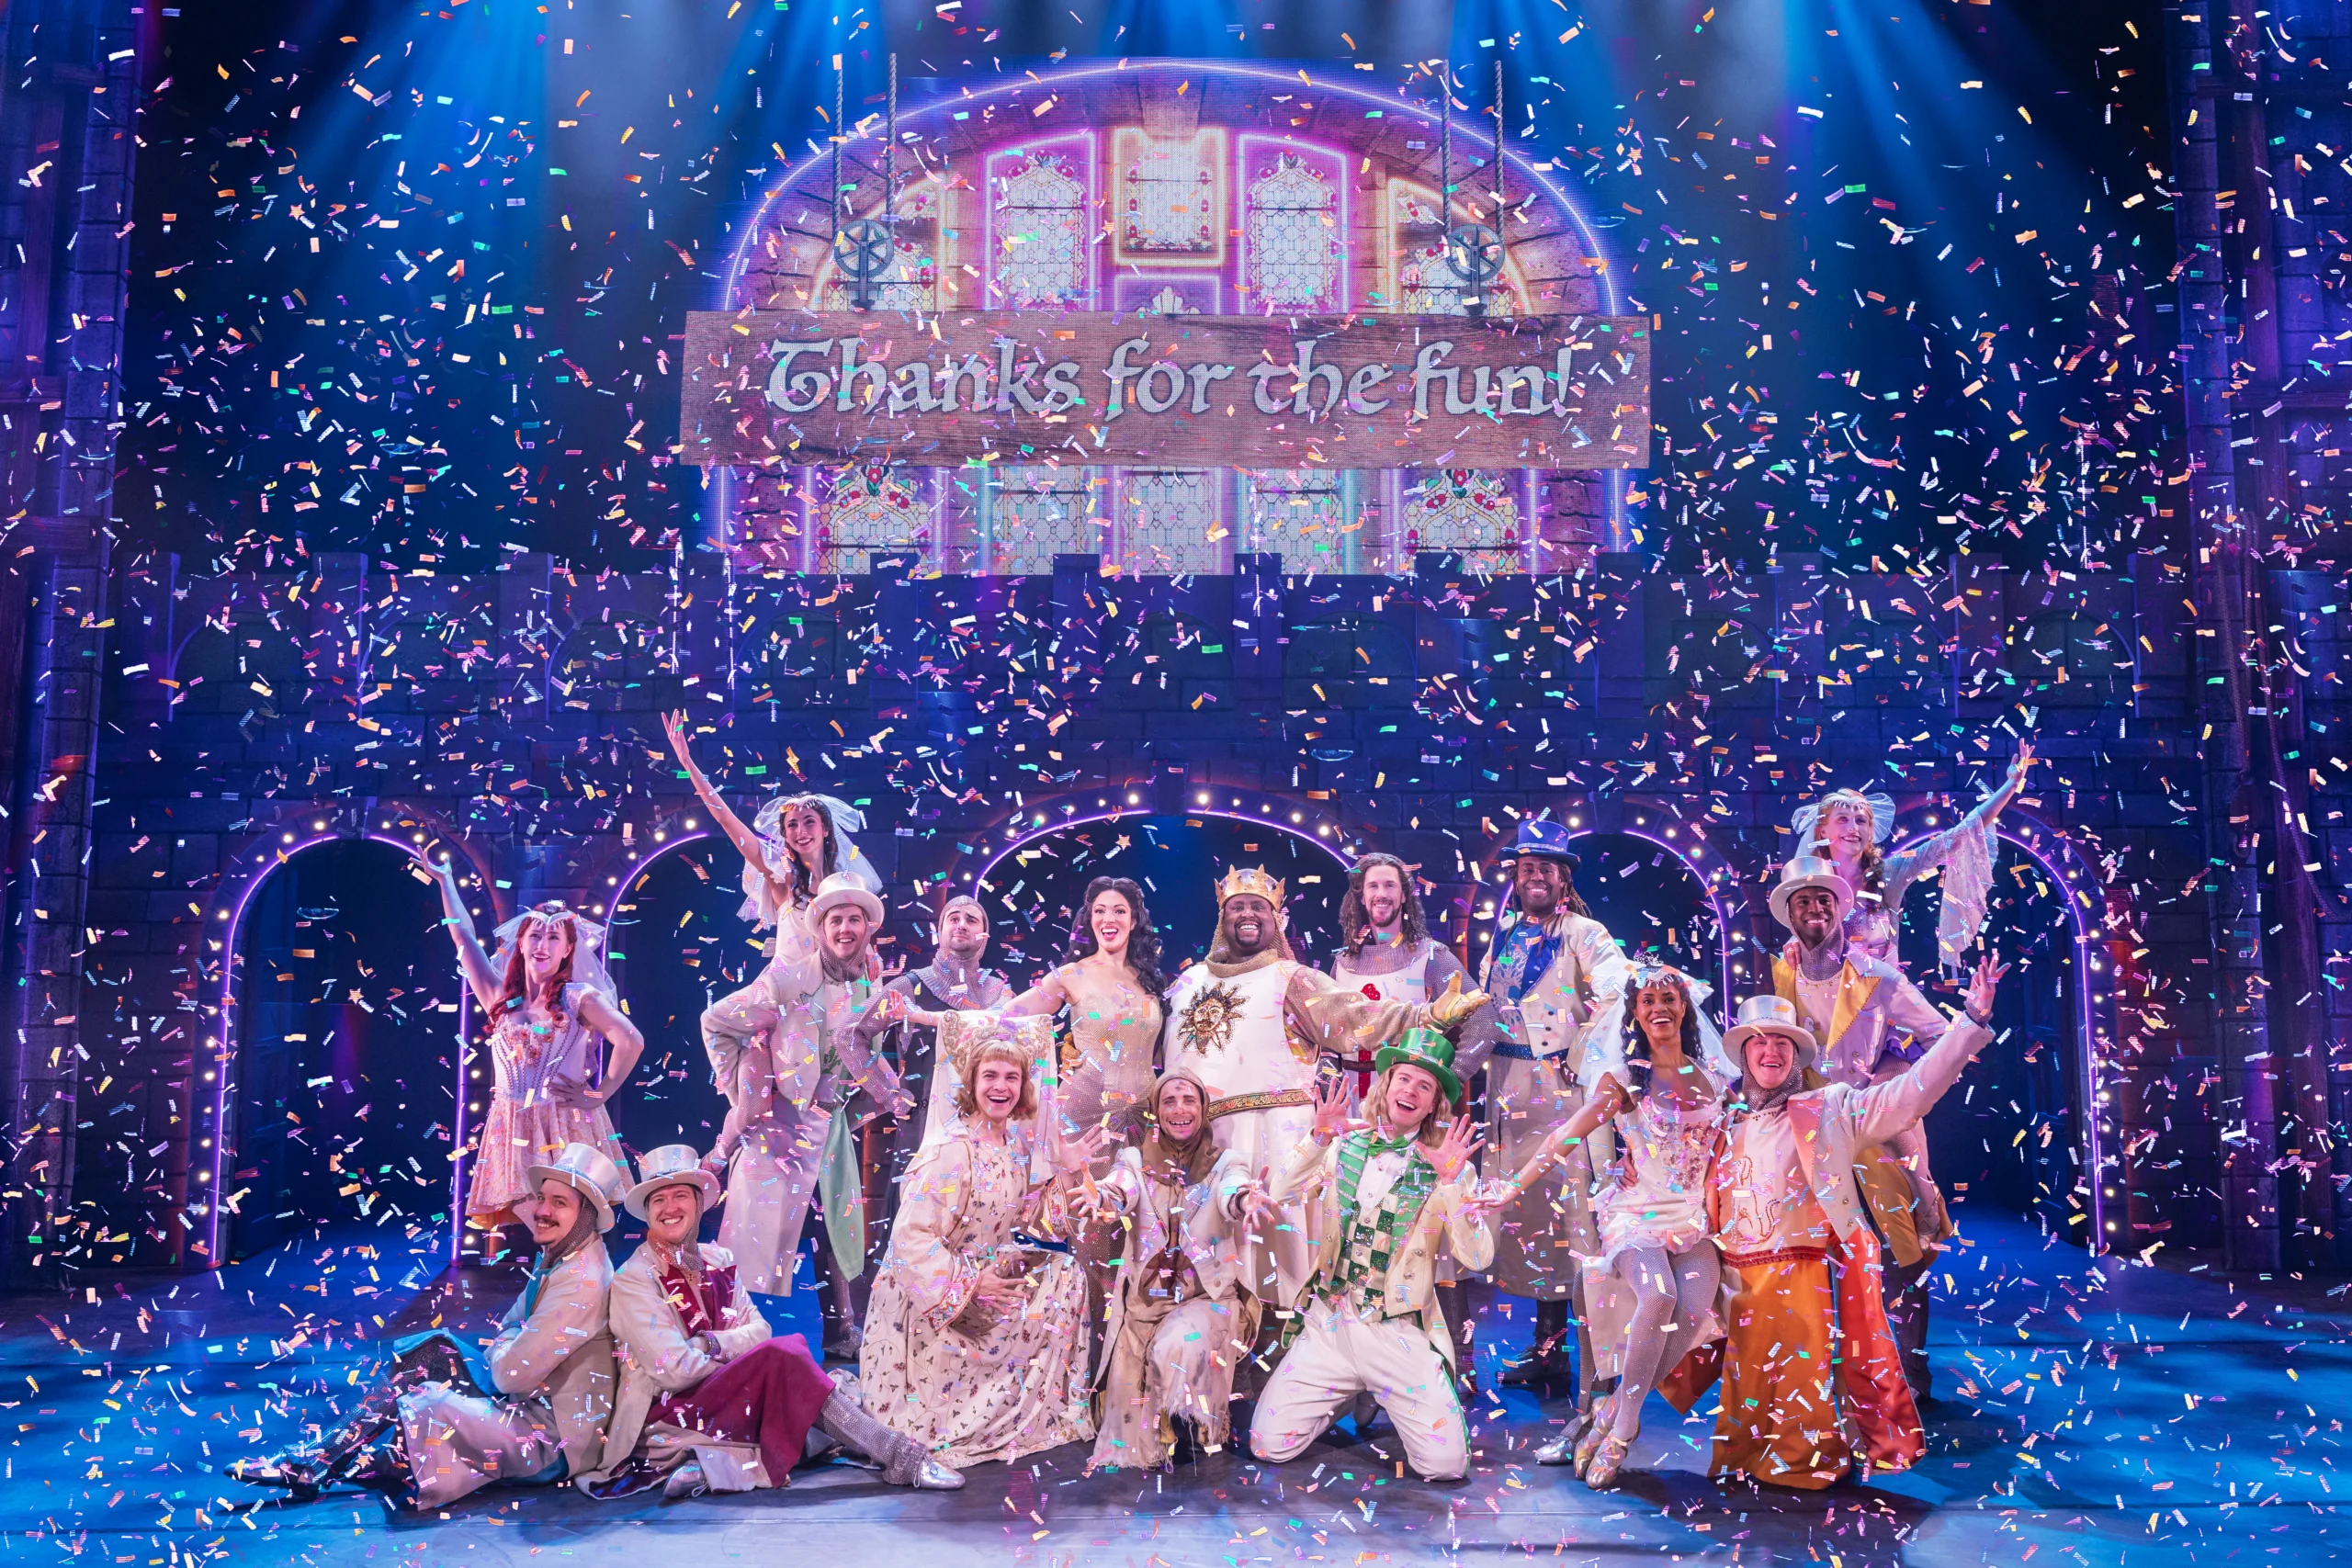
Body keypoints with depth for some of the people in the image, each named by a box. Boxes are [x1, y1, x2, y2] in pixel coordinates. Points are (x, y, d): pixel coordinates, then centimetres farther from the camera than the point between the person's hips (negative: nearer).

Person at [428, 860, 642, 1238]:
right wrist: (445, 880, 19)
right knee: (512, 1219, 2)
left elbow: (632, 1041, -9)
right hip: (510, 1129, 4)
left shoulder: (579, 997, -1)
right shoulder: (501, 997, 11)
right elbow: (463, 936, 15)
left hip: (568, 1127, -4)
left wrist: (602, 1093, -8)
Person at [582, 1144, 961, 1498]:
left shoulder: (716, 1260, 10)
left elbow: (760, 1329, 2)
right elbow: (673, 1371, -15)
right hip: (663, 1418, -6)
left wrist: (713, 1343, -16)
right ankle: (900, 1457, -28)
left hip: (720, 1394, 6)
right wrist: (740, 1349, -7)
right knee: (781, 1355, -26)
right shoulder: (633, 1279, -8)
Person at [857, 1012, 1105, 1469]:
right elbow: (911, 1237, -27)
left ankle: (1055, 1410, 6)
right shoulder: (950, 1152, -25)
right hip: (935, 1301, -7)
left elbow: (1024, 1224, 7)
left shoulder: (1020, 1141, 0)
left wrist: (1063, 1170, -4)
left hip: (990, 1275, 8)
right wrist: (969, 1285, -23)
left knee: (1065, 1276, -4)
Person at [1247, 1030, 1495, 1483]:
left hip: (1399, 1336, -2)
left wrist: (1452, 1181, -22)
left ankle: (1383, 1395, 18)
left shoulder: (1445, 1169, -1)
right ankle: (1349, 1396, 21)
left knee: (1446, 1462, -13)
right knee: (1269, 1445, -7)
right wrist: (1319, 1138, -18)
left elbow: (1478, 1257, -12)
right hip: (1328, 1326, 2)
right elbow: (1280, 1194, -7)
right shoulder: (1345, 1148, 5)